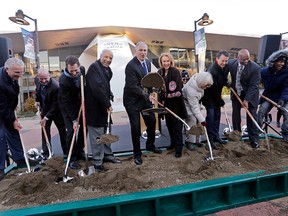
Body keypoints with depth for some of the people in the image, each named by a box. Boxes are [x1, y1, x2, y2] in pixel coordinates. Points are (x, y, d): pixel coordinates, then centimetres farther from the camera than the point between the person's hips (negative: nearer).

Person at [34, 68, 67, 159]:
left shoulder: (55, 86, -32)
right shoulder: (37, 80, -11)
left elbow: (55, 105, -26)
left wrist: (46, 117, -24)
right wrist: (37, 100, 2)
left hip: (56, 111, -5)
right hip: (44, 109, 6)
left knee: (62, 131, 7)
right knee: (45, 131, 9)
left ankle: (66, 152, 21)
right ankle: (46, 153, 20)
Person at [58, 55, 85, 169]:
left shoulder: (83, 70, -16)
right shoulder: (63, 80, -31)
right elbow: (66, 102, -25)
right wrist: (74, 120, -25)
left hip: (80, 104, 5)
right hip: (68, 106, -5)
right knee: (71, 131, -8)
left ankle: (79, 151, 24)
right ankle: (72, 158, 6)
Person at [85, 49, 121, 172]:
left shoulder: (108, 70, 11)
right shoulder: (94, 67, -16)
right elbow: (97, 88, -26)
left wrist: (107, 103, 2)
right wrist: (108, 104, -22)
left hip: (104, 106, 9)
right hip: (94, 108, -9)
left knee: (105, 132, 18)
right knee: (97, 135, -1)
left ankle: (107, 155, 32)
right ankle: (97, 161, 12)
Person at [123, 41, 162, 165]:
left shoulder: (148, 62, 4)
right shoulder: (130, 66, -20)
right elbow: (133, 87, -23)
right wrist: (147, 96, -24)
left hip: (146, 97, 7)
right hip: (132, 99, -7)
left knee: (152, 121, 13)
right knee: (135, 127, 1)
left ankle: (150, 145, 38)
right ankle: (137, 154, 19)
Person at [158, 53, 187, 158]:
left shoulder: (175, 72, -14)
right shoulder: (160, 72, 4)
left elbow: (178, 90, -18)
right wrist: (162, 99, 2)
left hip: (176, 103, -6)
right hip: (166, 103, 6)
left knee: (177, 125, -1)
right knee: (169, 124, 15)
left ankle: (178, 148, 8)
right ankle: (173, 142, 34)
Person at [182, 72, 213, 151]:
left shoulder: (198, 79, -22)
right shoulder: (191, 90, -40)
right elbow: (194, 108, -33)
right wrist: (202, 120, -30)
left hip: (196, 100, 8)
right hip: (187, 102, -7)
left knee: (198, 120, 4)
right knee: (192, 120, -17)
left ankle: (196, 140, 15)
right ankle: (189, 141, -2)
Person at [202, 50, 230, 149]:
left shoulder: (225, 67, -4)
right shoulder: (212, 71, -29)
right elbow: (214, 89, -24)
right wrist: (221, 102, -14)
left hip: (216, 95, 8)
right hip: (209, 97, -8)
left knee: (217, 115, 11)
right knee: (211, 116, -8)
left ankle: (216, 136, 23)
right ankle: (210, 139, 1)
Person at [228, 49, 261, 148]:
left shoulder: (255, 68, -23)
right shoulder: (231, 63, -13)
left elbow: (253, 86, -21)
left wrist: (246, 100, -24)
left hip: (250, 94, -3)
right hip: (236, 92, 4)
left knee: (251, 116, -1)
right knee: (235, 114, 9)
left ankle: (254, 140, 9)